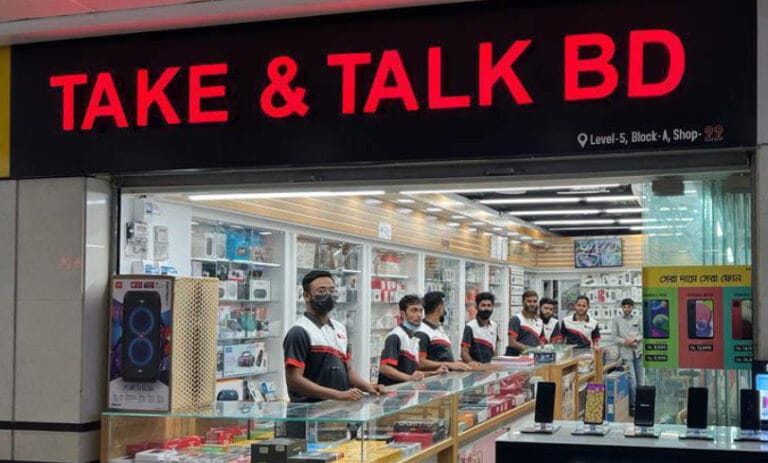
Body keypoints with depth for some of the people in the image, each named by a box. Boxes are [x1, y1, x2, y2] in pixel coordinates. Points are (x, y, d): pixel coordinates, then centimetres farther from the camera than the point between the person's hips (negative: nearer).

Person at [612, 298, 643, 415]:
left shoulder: (637, 319, 8)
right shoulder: (617, 320, 1)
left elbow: (642, 334, 10)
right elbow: (614, 336, 0)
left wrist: (635, 339, -10)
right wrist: (625, 341, -15)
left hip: (638, 351, 3)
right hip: (626, 353, -3)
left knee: (639, 381, 9)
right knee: (632, 381, -8)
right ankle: (632, 406, 1)